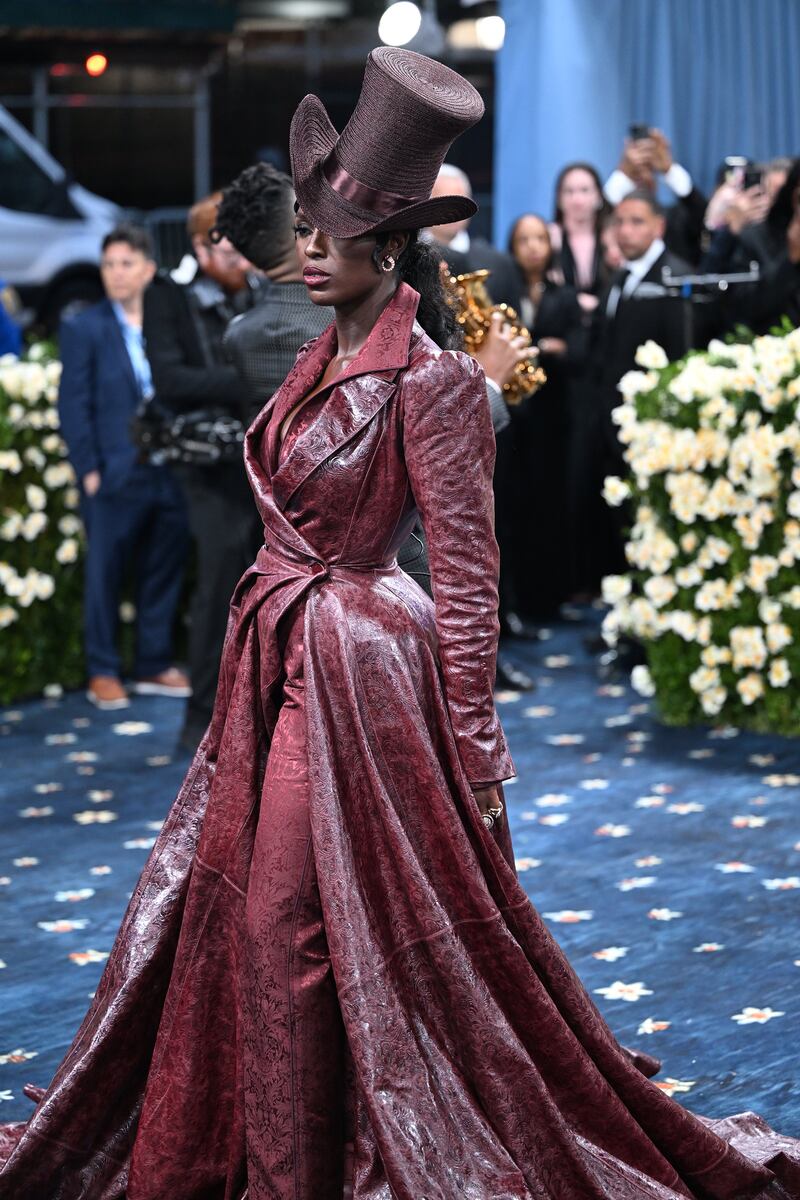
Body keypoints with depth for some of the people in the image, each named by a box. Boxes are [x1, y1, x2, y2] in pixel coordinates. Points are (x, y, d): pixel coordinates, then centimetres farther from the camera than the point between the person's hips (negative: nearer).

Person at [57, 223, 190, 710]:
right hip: (116, 477, -3)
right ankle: (103, 672, 15)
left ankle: (155, 665, 23)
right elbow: (73, 407, -3)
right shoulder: (84, 328, 0)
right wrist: (89, 470, -10)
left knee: (164, 573, 11)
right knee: (105, 577, 4)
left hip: (169, 473, 3)